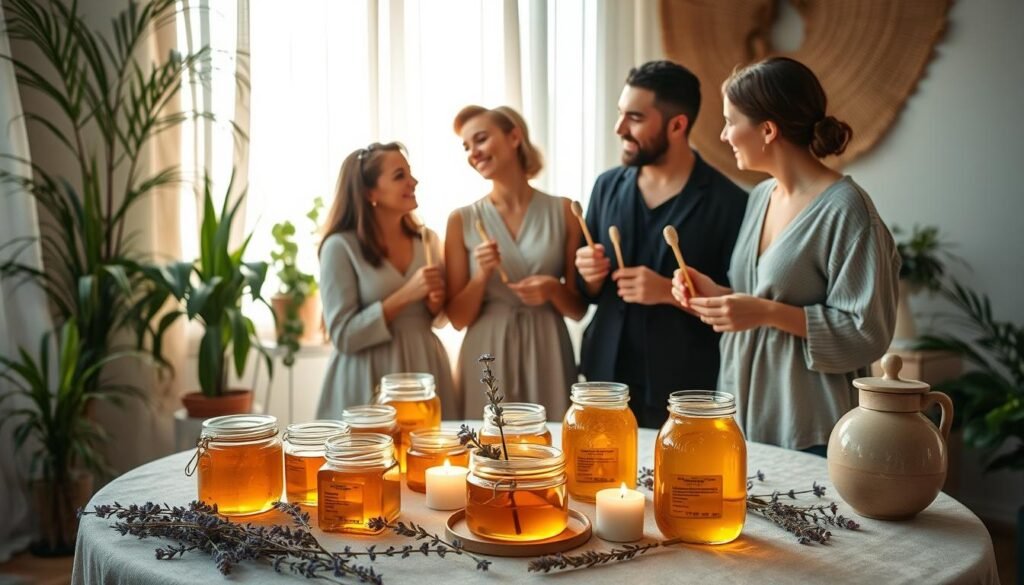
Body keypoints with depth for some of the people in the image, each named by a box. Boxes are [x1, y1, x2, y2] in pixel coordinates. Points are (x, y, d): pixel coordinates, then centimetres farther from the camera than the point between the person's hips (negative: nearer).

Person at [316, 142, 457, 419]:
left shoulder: (427, 240, 5)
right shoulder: (341, 247, -10)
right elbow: (343, 336, -13)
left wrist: (436, 306, -5)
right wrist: (405, 296, -19)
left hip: (424, 369, 5)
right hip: (370, 379, -4)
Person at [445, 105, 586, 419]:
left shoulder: (563, 211, 0)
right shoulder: (462, 220, 0)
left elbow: (579, 309, 5)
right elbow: (458, 318, 1)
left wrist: (553, 290, -14)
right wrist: (482, 276, -14)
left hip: (548, 357, 0)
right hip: (486, 360, 0)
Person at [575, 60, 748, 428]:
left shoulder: (728, 202, -10)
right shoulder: (607, 187, 6)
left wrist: (670, 291, -21)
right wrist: (590, 277, -6)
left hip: (685, 393, -4)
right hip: (606, 378, 4)